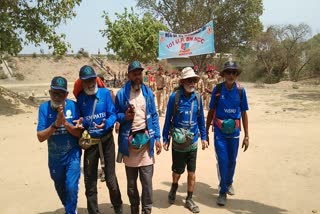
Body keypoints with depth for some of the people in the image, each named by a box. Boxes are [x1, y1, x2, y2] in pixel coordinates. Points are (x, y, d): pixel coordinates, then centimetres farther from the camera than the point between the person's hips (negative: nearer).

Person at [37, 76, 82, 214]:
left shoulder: (73, 106, -15)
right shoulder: (44, 107, -12)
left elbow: (79, 133, -14)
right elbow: (40, 137, -16)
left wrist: (65, 122, -29)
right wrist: (56, 124, -30)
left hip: (72, 155, -2)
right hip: (55, 157, 3)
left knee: (71, 187, -11)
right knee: (60, 188, 21)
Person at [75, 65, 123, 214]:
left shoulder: (105, 93, -7)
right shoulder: (80, 98, 0)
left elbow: (113, 114, -10)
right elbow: (80, 118, 8)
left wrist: (106, 124, -28)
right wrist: (81, 123, -14)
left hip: (106, 140, -2)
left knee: (111, 179, 6)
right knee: (90, 181, 9)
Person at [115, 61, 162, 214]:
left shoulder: (148, 92, 4)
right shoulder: (121, 94, -2)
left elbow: (154, 116, 6)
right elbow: (116, 115, 6)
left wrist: (157, 138, 0)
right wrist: (124, 116, -16)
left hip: (146, 139, 1)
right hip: (129, 140, 0)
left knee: (147, 181, 1)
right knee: (131, 182, 14)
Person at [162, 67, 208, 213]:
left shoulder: (197, 97, -4)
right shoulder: (174, 97, -14)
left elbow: (201, 118, 6)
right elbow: (168, 118, -7)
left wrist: (204, 137, 7)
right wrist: (165, 139, -4)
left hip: (193, 142, 3)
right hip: (178, 141, -2)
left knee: (192, 173, 10)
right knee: (177, 171, 15)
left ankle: (189, 199, 29)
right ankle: (173, 188, 46)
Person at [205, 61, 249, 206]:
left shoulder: (240, 90, -4)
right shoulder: (217, 89, -7)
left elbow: (244, 113, 2)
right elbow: (211, 112, 0)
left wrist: (246, 136, 2)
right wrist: (206, 132, 2)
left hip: (234, 131, 2)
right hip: (220, 131, -2)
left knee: (232, 160, 15)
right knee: (222, 160, -1)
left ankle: (229, 182, 43)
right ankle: (223, 191, 18)